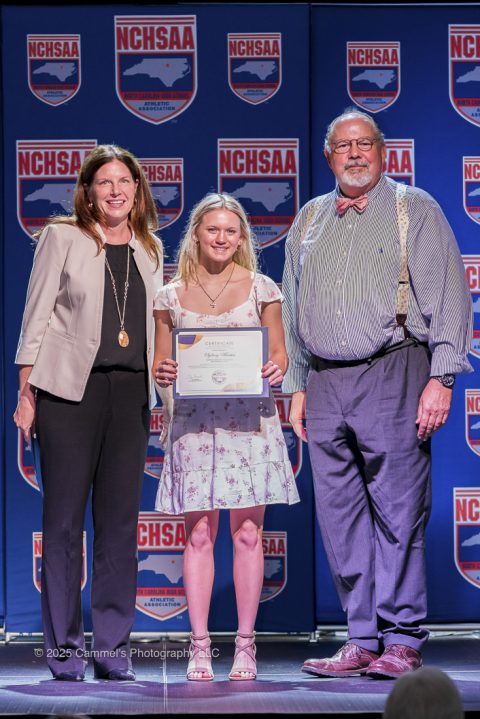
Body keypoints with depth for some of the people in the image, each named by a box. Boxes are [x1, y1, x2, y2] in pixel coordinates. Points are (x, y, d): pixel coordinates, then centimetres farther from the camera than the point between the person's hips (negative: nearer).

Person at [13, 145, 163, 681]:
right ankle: (64, 647, 6)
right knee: (64, 518, -1)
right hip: (70, 389, -4)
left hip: (131, 393, 4)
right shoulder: (62, 238, 2)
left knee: (120, 520, 4)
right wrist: (27, 393, -5)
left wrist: (161, 379, 8)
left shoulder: (150, 248, 15)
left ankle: (113, 646, 10)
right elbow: (36, 317, 0)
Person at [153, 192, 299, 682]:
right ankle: (199, 645, 6)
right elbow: (160, 364, 12)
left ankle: (245, 645, 7)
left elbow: (279, 354, 9)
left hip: (249, 419, 0)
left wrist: (274, 371, -13)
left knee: (247, 533, 0)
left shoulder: (261, 289, 7)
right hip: (193, 421, 1)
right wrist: (163, 376, -10)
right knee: (198, 534, 0)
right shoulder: (171, 296, 8)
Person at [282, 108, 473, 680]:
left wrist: (441, 377, -10)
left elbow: (447, 296, -2)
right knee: (340, 516, 3)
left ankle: (402, 640, 0)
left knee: (398, 509, -6)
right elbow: (292, 310, 21)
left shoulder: (413, 209, 5)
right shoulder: (309, 220, 19)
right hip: (326, 381, 5)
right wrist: (296, 386, 15)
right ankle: (363, 639, 9)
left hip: (391, 375, -5)